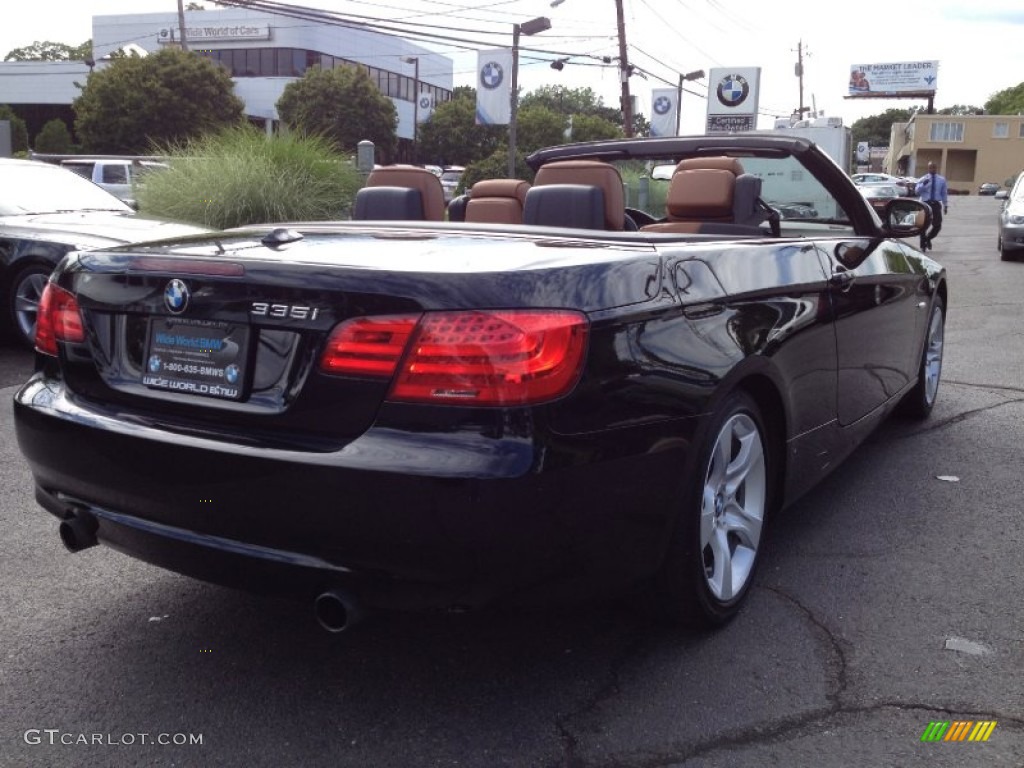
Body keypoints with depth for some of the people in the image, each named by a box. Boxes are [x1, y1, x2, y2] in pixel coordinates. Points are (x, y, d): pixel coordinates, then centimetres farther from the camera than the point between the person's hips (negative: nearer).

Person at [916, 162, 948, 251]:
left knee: (937, 225, -3)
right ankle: (923, 245, 14)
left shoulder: (941, 179, 9)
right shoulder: (923, 179, 2)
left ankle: (928, 239, 24)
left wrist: (945, 205, 13)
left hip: (936, 204, 2)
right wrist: (923, 185, -26)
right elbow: (917, 192, -9)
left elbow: (944, 193, 14)